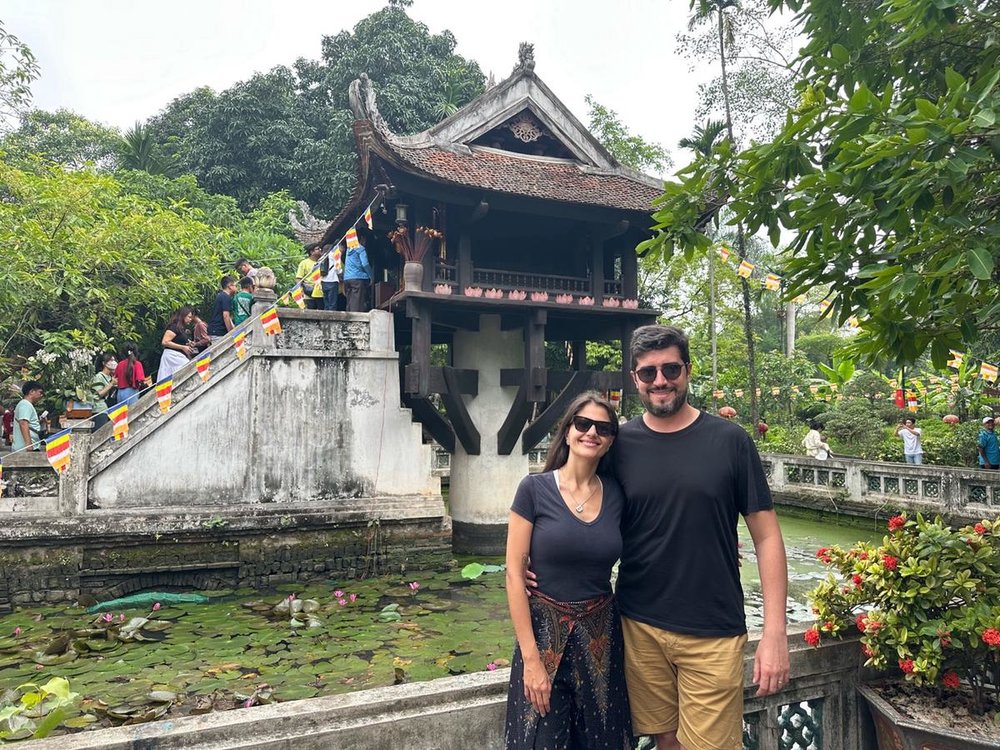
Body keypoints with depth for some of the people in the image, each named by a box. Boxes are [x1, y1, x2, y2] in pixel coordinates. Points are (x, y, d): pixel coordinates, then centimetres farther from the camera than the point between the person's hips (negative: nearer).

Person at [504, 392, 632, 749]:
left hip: (601, 634, 3)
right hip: (545, 632, -3)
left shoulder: (616, 494, 1)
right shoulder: (535, 488, -9)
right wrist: (531, 658, -12)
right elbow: (514, 573, -10)